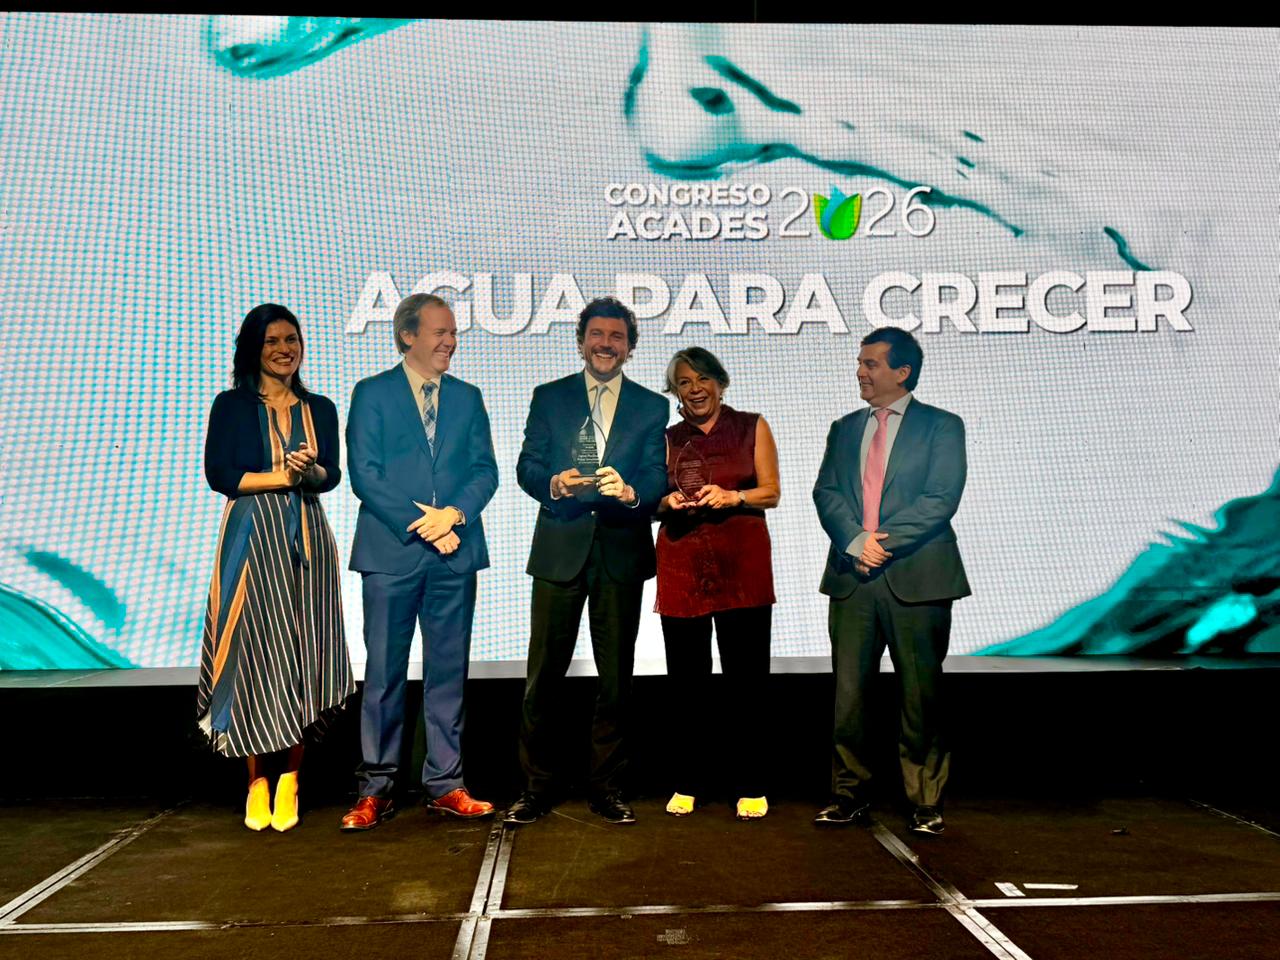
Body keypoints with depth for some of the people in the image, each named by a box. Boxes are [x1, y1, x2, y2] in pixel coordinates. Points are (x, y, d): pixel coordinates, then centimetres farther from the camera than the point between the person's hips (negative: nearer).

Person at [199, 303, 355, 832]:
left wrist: (309, 470, -16)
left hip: (307, 540, 2)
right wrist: (283, 476, -7)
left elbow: (332, 475, 5)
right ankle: (257, 781, 8)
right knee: (254, 652, -3)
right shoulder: (231, 406, 5)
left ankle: (290, 780, 9)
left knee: (304, 653, -1)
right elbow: (219, 474, -3)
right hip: (251, 537, -2)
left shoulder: (320, 408, 13)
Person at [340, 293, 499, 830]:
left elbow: (485, 471, 7)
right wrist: (421, 525, -12)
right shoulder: (372, 394, 3)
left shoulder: (467, 398, 14)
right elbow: (364, 474, -5)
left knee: (448, 671, 7)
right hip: (391, 551, -3)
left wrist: (454, 513, -12)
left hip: (455, 553, 3)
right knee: (384, 672, 3)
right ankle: (376, 790, 13)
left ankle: (444, 785, 17)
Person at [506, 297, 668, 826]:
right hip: (560, 549, 0)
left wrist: (630, 491, -24)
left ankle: (608, 788, 20)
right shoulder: (549, 398, 9)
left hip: (622, 551, 1)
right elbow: (526, 466, 2)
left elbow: (658, 478, -1)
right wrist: (555, 483, -20)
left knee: (616, 676, 7)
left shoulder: (652, 406, 9)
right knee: (543, 675, 1)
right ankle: (535, 787, 14)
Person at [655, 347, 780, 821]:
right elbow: (654, 500, 15)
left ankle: (750, 786, 9)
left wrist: (732, 497, -12)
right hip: (682, 565, 2)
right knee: (687, 679, 2)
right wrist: (669, 503, -7)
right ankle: (687, 784, 15)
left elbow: (771, 493, 5)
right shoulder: (669, 439, 16)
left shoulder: (752, 427, 10)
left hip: (741, 564, -2)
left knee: (746, 677, -4)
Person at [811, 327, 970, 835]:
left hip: (916, 579, -3)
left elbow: (941, 499, -7)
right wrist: (856, 541, -11)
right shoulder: (844, 428, 17)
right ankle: (849, 795, 16)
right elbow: (826, 492, 6)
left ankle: (926, 802, 16)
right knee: (848, 692, 4)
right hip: (852, 578, 4)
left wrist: (883, 543, -13)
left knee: (922, 695, 4)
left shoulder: (941, 426, 4)